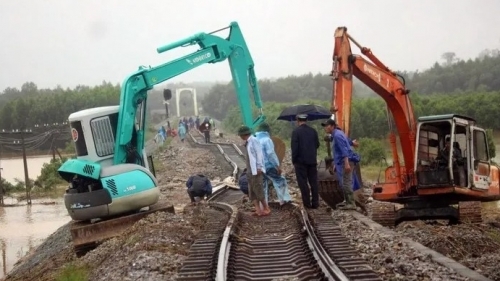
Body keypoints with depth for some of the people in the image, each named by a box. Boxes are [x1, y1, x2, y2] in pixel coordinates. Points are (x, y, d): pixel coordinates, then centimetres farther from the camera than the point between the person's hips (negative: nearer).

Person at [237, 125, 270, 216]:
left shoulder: (254, 141, -9)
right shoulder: (247, 143, 17)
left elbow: (259, 154, -15)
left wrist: (259, 167, -20)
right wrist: (248, 170, 11)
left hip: (256, 170, -9)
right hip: (250, 171, 9)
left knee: (258, 190, -7)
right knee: (252, 192, 4)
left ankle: (266, 209, 3)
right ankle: (258, 210, 2)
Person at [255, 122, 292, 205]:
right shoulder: (266, 139, -13)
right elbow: (271, 154, -19)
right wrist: (277, 166, -15)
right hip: (268, 166, -7)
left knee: (263, 186, 11)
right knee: (280, 181, 6)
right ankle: (284, 199, 6)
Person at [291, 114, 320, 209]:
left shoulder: (296, 131, -10)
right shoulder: (313, 131, 4)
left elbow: (294, 147, -12)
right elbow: (317, 145, 7)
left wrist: (294, 160, -4)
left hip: (301, 160, -4)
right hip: (312, 160, 4)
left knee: (303, 182, 1)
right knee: (313, 182, 8)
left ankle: (307, 203, -1)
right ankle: (315, 203, 9)